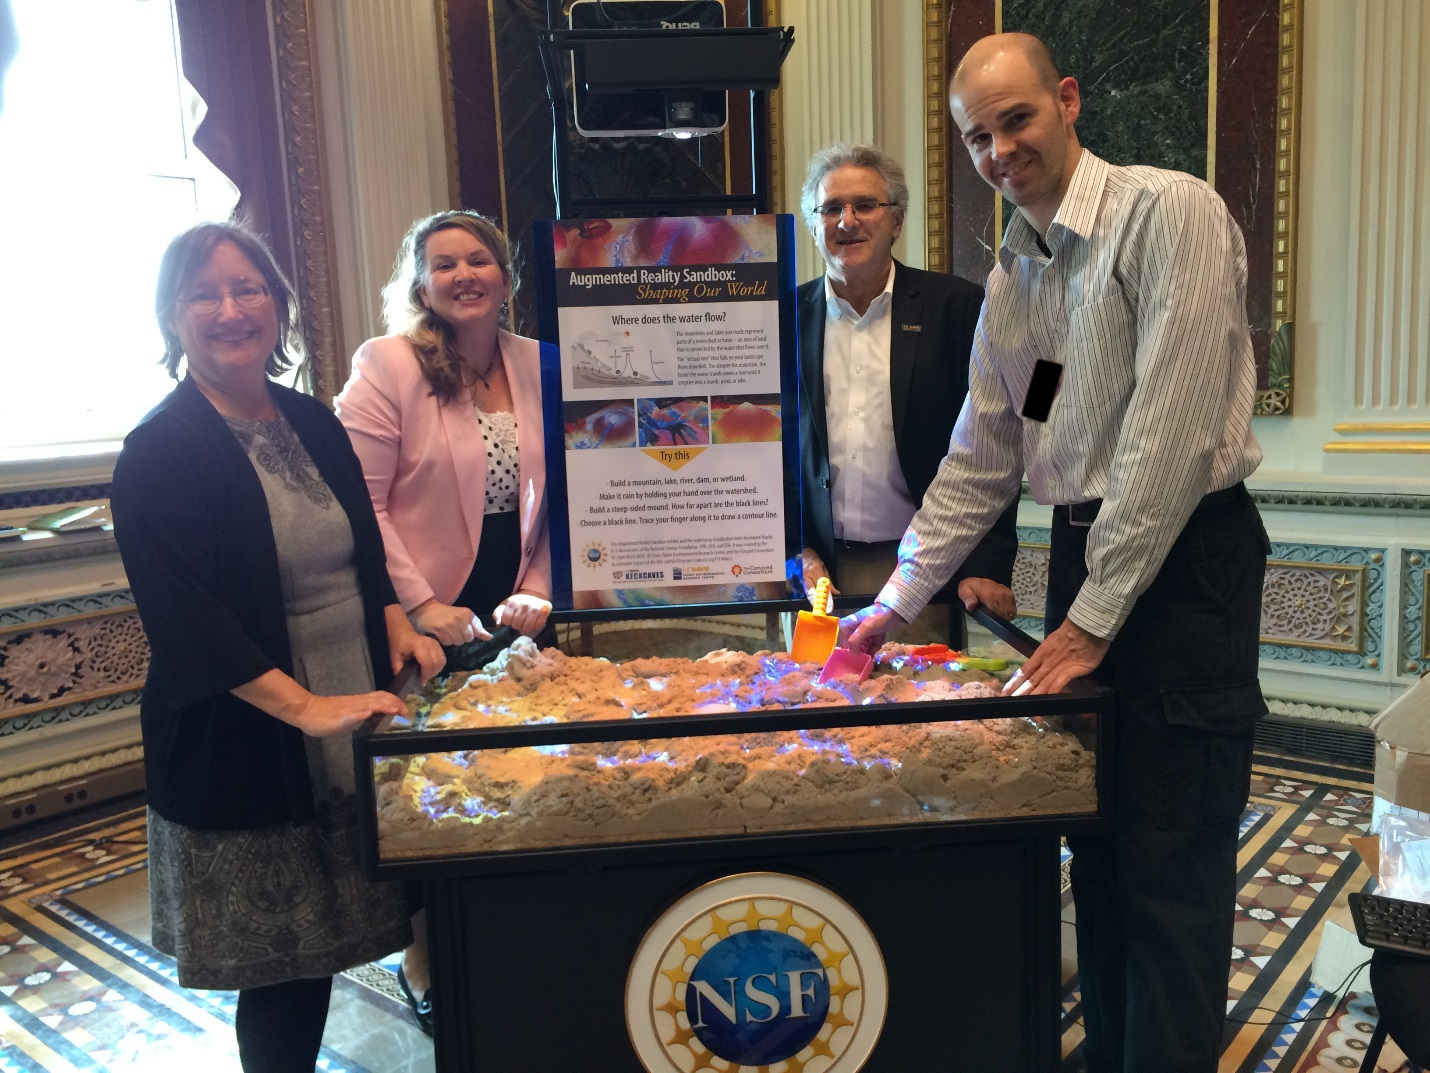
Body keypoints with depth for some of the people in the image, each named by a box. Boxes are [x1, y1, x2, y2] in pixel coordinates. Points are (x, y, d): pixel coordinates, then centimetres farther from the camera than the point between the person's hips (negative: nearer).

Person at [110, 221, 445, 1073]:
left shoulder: (315, 425, 8)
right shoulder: (159, 453, -12)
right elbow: (186, 620, -19)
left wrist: (400, 630, 0)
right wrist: (308, 707, -26)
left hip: (357, 727, 6)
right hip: (243, 753, -6)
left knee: (314, 955, 17)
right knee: (280, 970, 5)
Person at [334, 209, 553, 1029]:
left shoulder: (536, 365, 4)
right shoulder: (387, 366, -10)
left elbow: (554, 495, 9)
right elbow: (359, 504, -14)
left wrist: (539, 591, -1)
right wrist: (420, 606, -17)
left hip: (510, 619, 4)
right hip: (423, 624, -4)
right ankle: (424, 960, 28)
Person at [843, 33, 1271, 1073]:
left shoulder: (1171, 214, -11)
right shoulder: (1011, 277, 13)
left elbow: (1172, 432, -17)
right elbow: (979, 459, 16)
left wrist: (1096, 614, -16)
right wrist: (899, 599, 13)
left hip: (1185, 558, -7)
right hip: (1083, 551, 7)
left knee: (1171, 866, -2)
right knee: (1096, 843, 14)